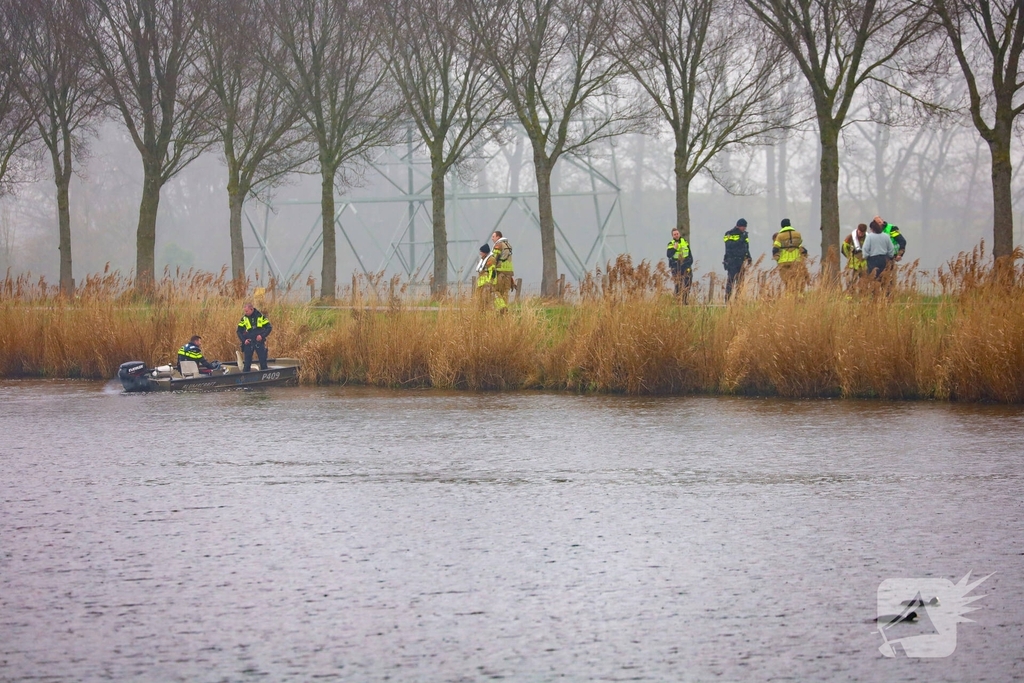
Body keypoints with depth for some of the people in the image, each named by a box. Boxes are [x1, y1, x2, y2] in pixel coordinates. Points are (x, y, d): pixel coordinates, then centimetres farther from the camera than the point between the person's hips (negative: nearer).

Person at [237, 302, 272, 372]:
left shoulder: (260, 316, -1)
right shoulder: (244, 318, 2)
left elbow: (269, 328, 2)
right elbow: (239, 331, 7)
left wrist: (262, 336, -14)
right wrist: (243, 340, -8)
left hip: (259, 342, -1)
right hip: (248, 343, 1)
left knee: (263, 363, 4)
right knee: (247, 364, 1)